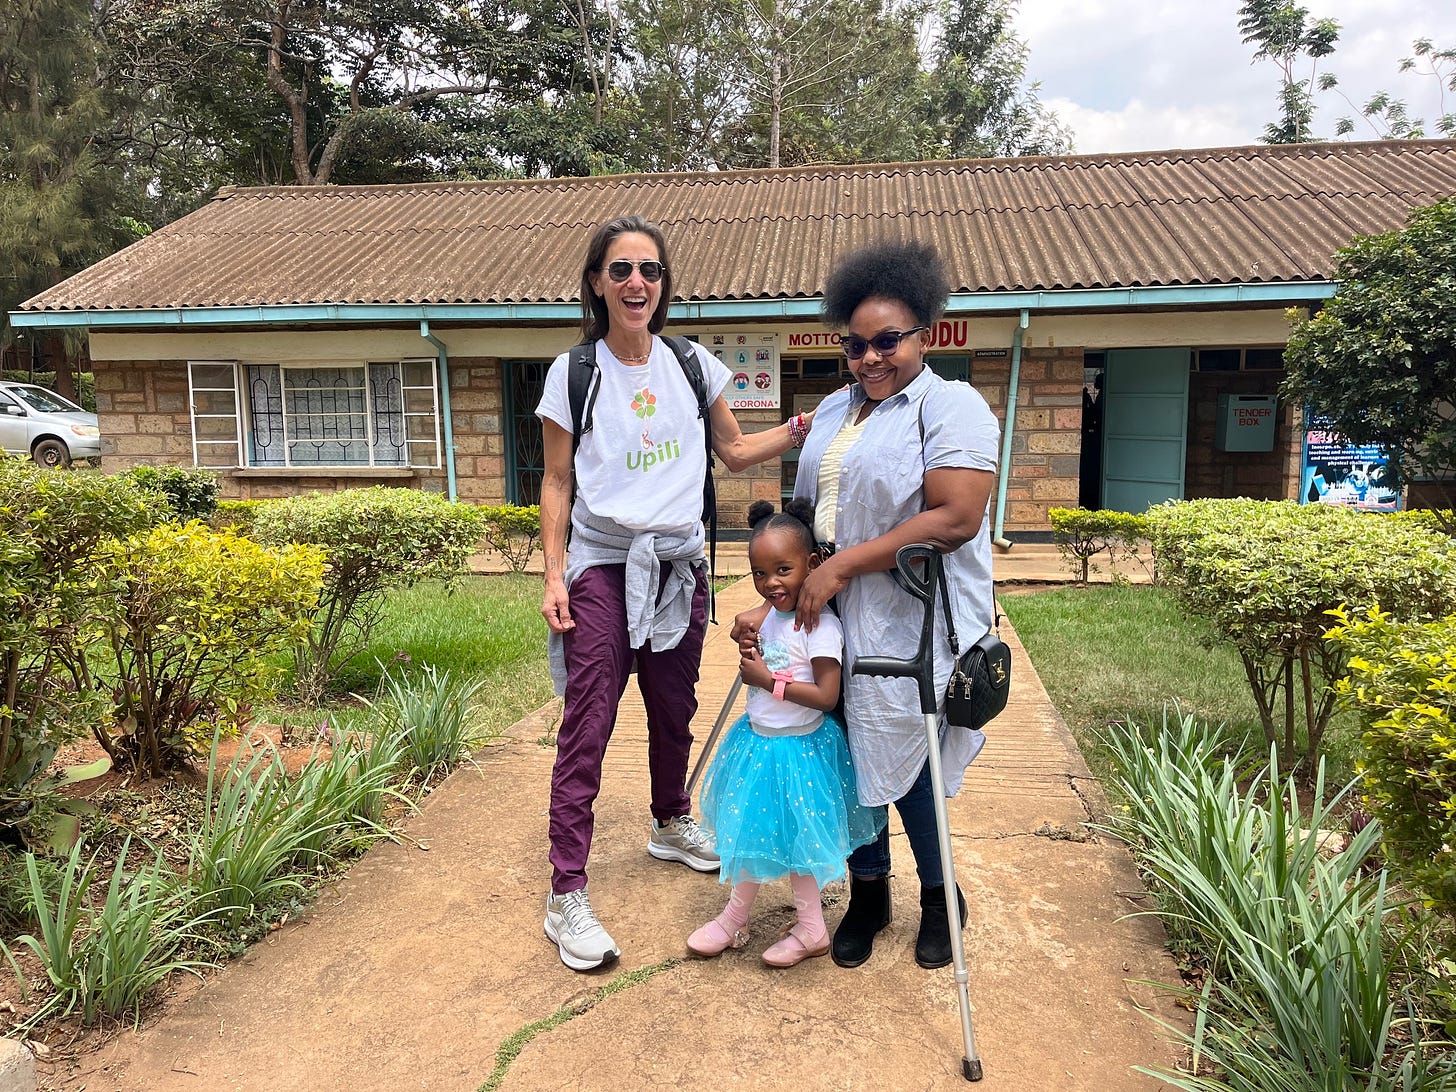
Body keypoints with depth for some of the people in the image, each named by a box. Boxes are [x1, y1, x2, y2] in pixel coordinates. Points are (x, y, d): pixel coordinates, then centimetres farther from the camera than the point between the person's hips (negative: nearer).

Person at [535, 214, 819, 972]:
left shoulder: (693, 364, 5)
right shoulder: (573, 374, -3)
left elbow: (735, 451, 15)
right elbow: (556, 484, 0)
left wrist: (803, 428, -1)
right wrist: (554, 575, -8)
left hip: (678, 567, 4)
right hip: (602, 566, -3)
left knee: (674, 711, 16)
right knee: (587, 725, -6)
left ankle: (671, 825, 41)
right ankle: (566, 896, 2)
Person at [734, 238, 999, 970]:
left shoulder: (952, 407, -8)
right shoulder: (834, 410, 14)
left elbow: (955, 519, -21)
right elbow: (808, 518, 13)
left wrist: (843, 565, -19)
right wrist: (771, 602, 3)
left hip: (912, 629, -6)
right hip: (834, 623, 6)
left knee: (904, 766, 5)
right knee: (850, 759, 12)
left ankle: (939, 899, 32)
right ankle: (867, 894, 34)